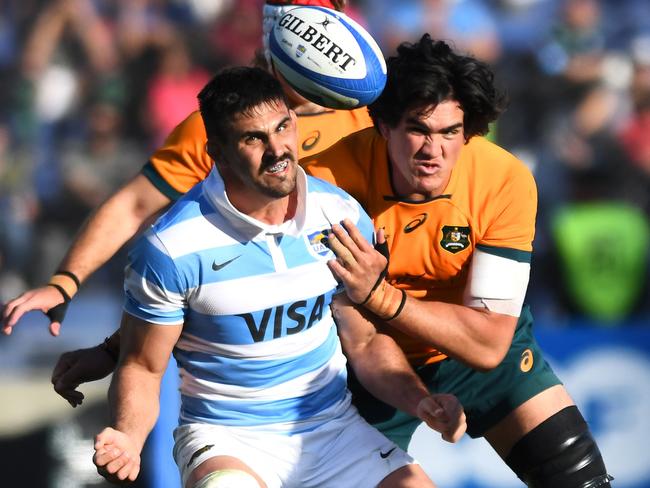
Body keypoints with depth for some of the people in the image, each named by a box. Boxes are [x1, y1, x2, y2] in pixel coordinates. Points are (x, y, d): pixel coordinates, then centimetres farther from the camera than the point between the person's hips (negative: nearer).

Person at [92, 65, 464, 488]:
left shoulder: (342, 216, 0)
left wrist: (420, 401, -7)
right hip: (226, 441, -5)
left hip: (334, 428, 5)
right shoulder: (171, 248, -13)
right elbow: (142, 367, -5)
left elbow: (365, 340, 10)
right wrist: (128, 440, -24)